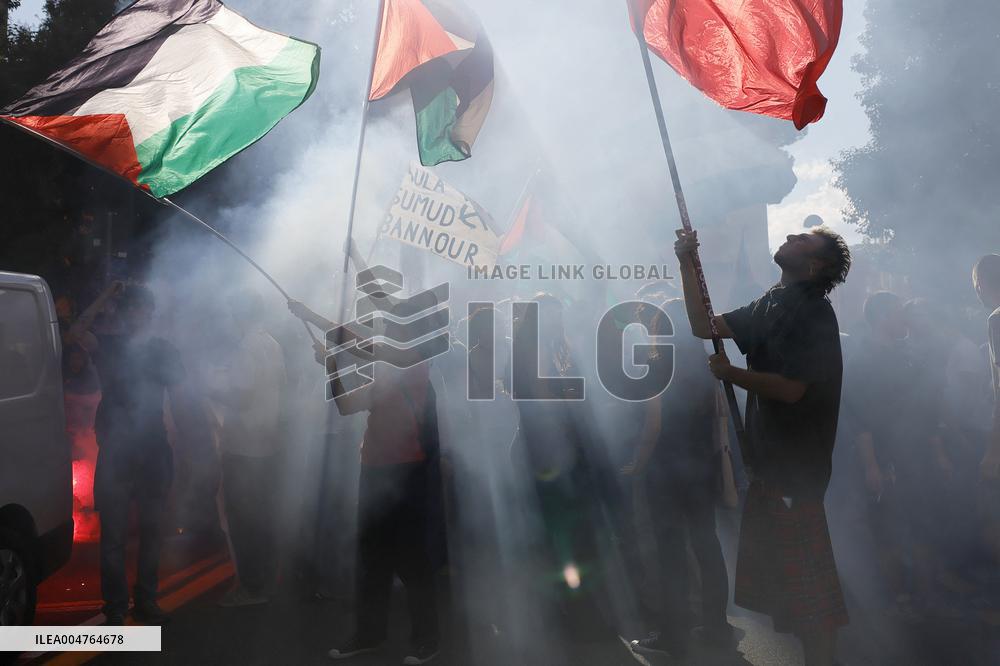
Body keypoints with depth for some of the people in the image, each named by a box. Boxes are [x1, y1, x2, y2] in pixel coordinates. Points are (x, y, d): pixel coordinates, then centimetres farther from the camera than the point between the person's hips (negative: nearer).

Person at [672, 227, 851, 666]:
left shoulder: (813, 313, -15)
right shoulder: (772, 306, 11)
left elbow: (791, 388, -23)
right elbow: (705, 327, 13)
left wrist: (729, 373, -11)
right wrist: (687, 265, 7)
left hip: (796, 466, -9)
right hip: (768, 460, 9)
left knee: (807, 584, -4)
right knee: (772, 575, 17)